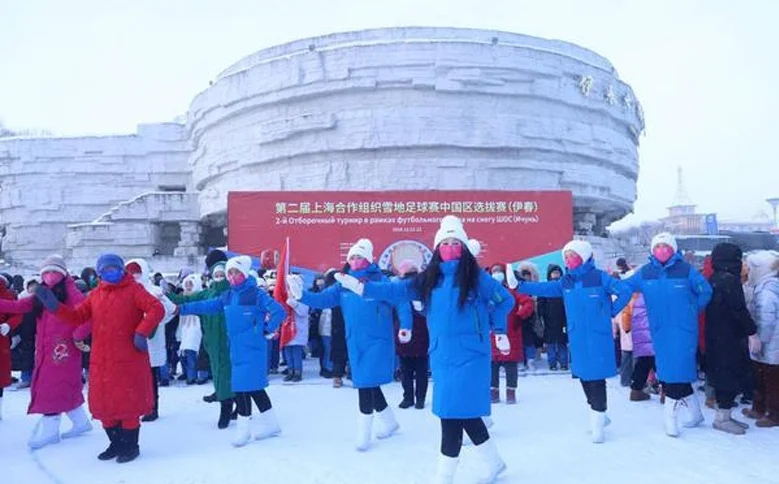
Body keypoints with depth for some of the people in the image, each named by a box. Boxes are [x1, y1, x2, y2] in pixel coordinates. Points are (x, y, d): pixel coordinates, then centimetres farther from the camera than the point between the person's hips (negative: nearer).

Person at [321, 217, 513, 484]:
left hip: (468, 354, -5)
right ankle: (493, 462, 33)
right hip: (442, 355, 5)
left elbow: (505, 300, 5)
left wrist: (496, 328, 6)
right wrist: (360, 287, -6)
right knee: (465, 412, 13)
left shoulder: (476, 277, -5)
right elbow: (397, 290, 1)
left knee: (453, 414, -7)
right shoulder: (428, 279, 7)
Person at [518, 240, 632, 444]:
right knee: (584, 377, 13)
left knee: (596, 378, -4)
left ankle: (598, 424, 7)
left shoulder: (599, 277, -8)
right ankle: (599, 415, 32)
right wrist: (520, 285, -10)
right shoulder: (565, 282, 8)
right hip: (577, 339, 6)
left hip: (598, 338, -5)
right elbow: (544, 288, 0)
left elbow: (625, 291, -10)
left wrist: (611, 312, -6)